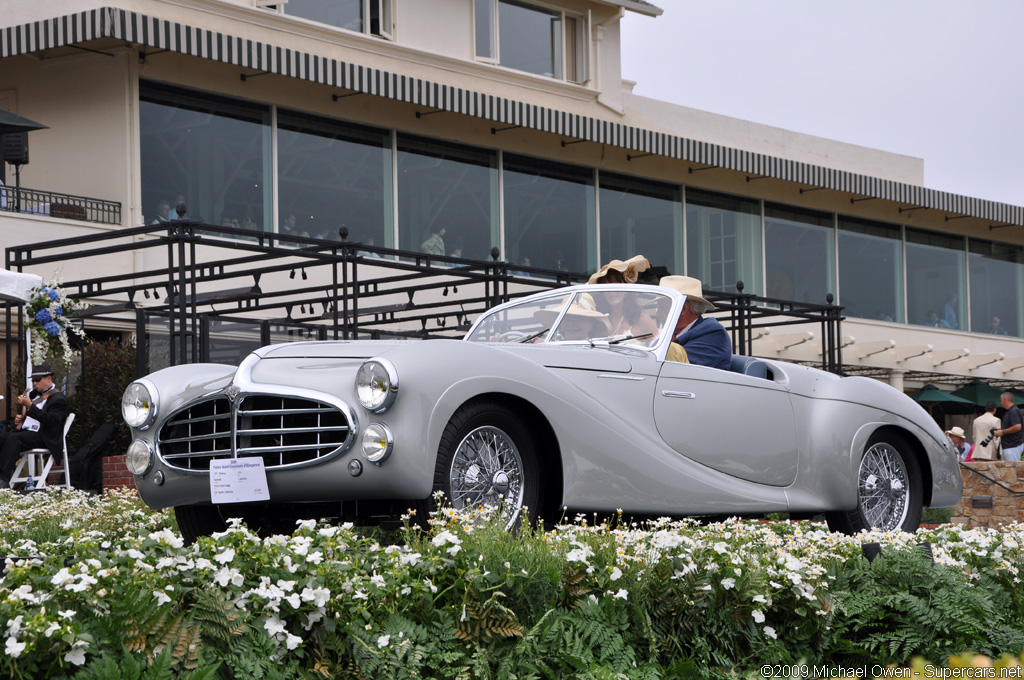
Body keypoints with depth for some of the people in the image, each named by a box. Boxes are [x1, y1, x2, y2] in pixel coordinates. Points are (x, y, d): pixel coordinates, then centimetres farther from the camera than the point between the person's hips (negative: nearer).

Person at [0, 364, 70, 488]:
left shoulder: (58, 399, -3)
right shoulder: (34, 394, 23)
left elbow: (49, 420, -16)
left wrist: (30, 406, -21)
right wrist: (20, 419, 9)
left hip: (41, 437, -8)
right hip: (25, 431, 8)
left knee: (13, 438, -33)